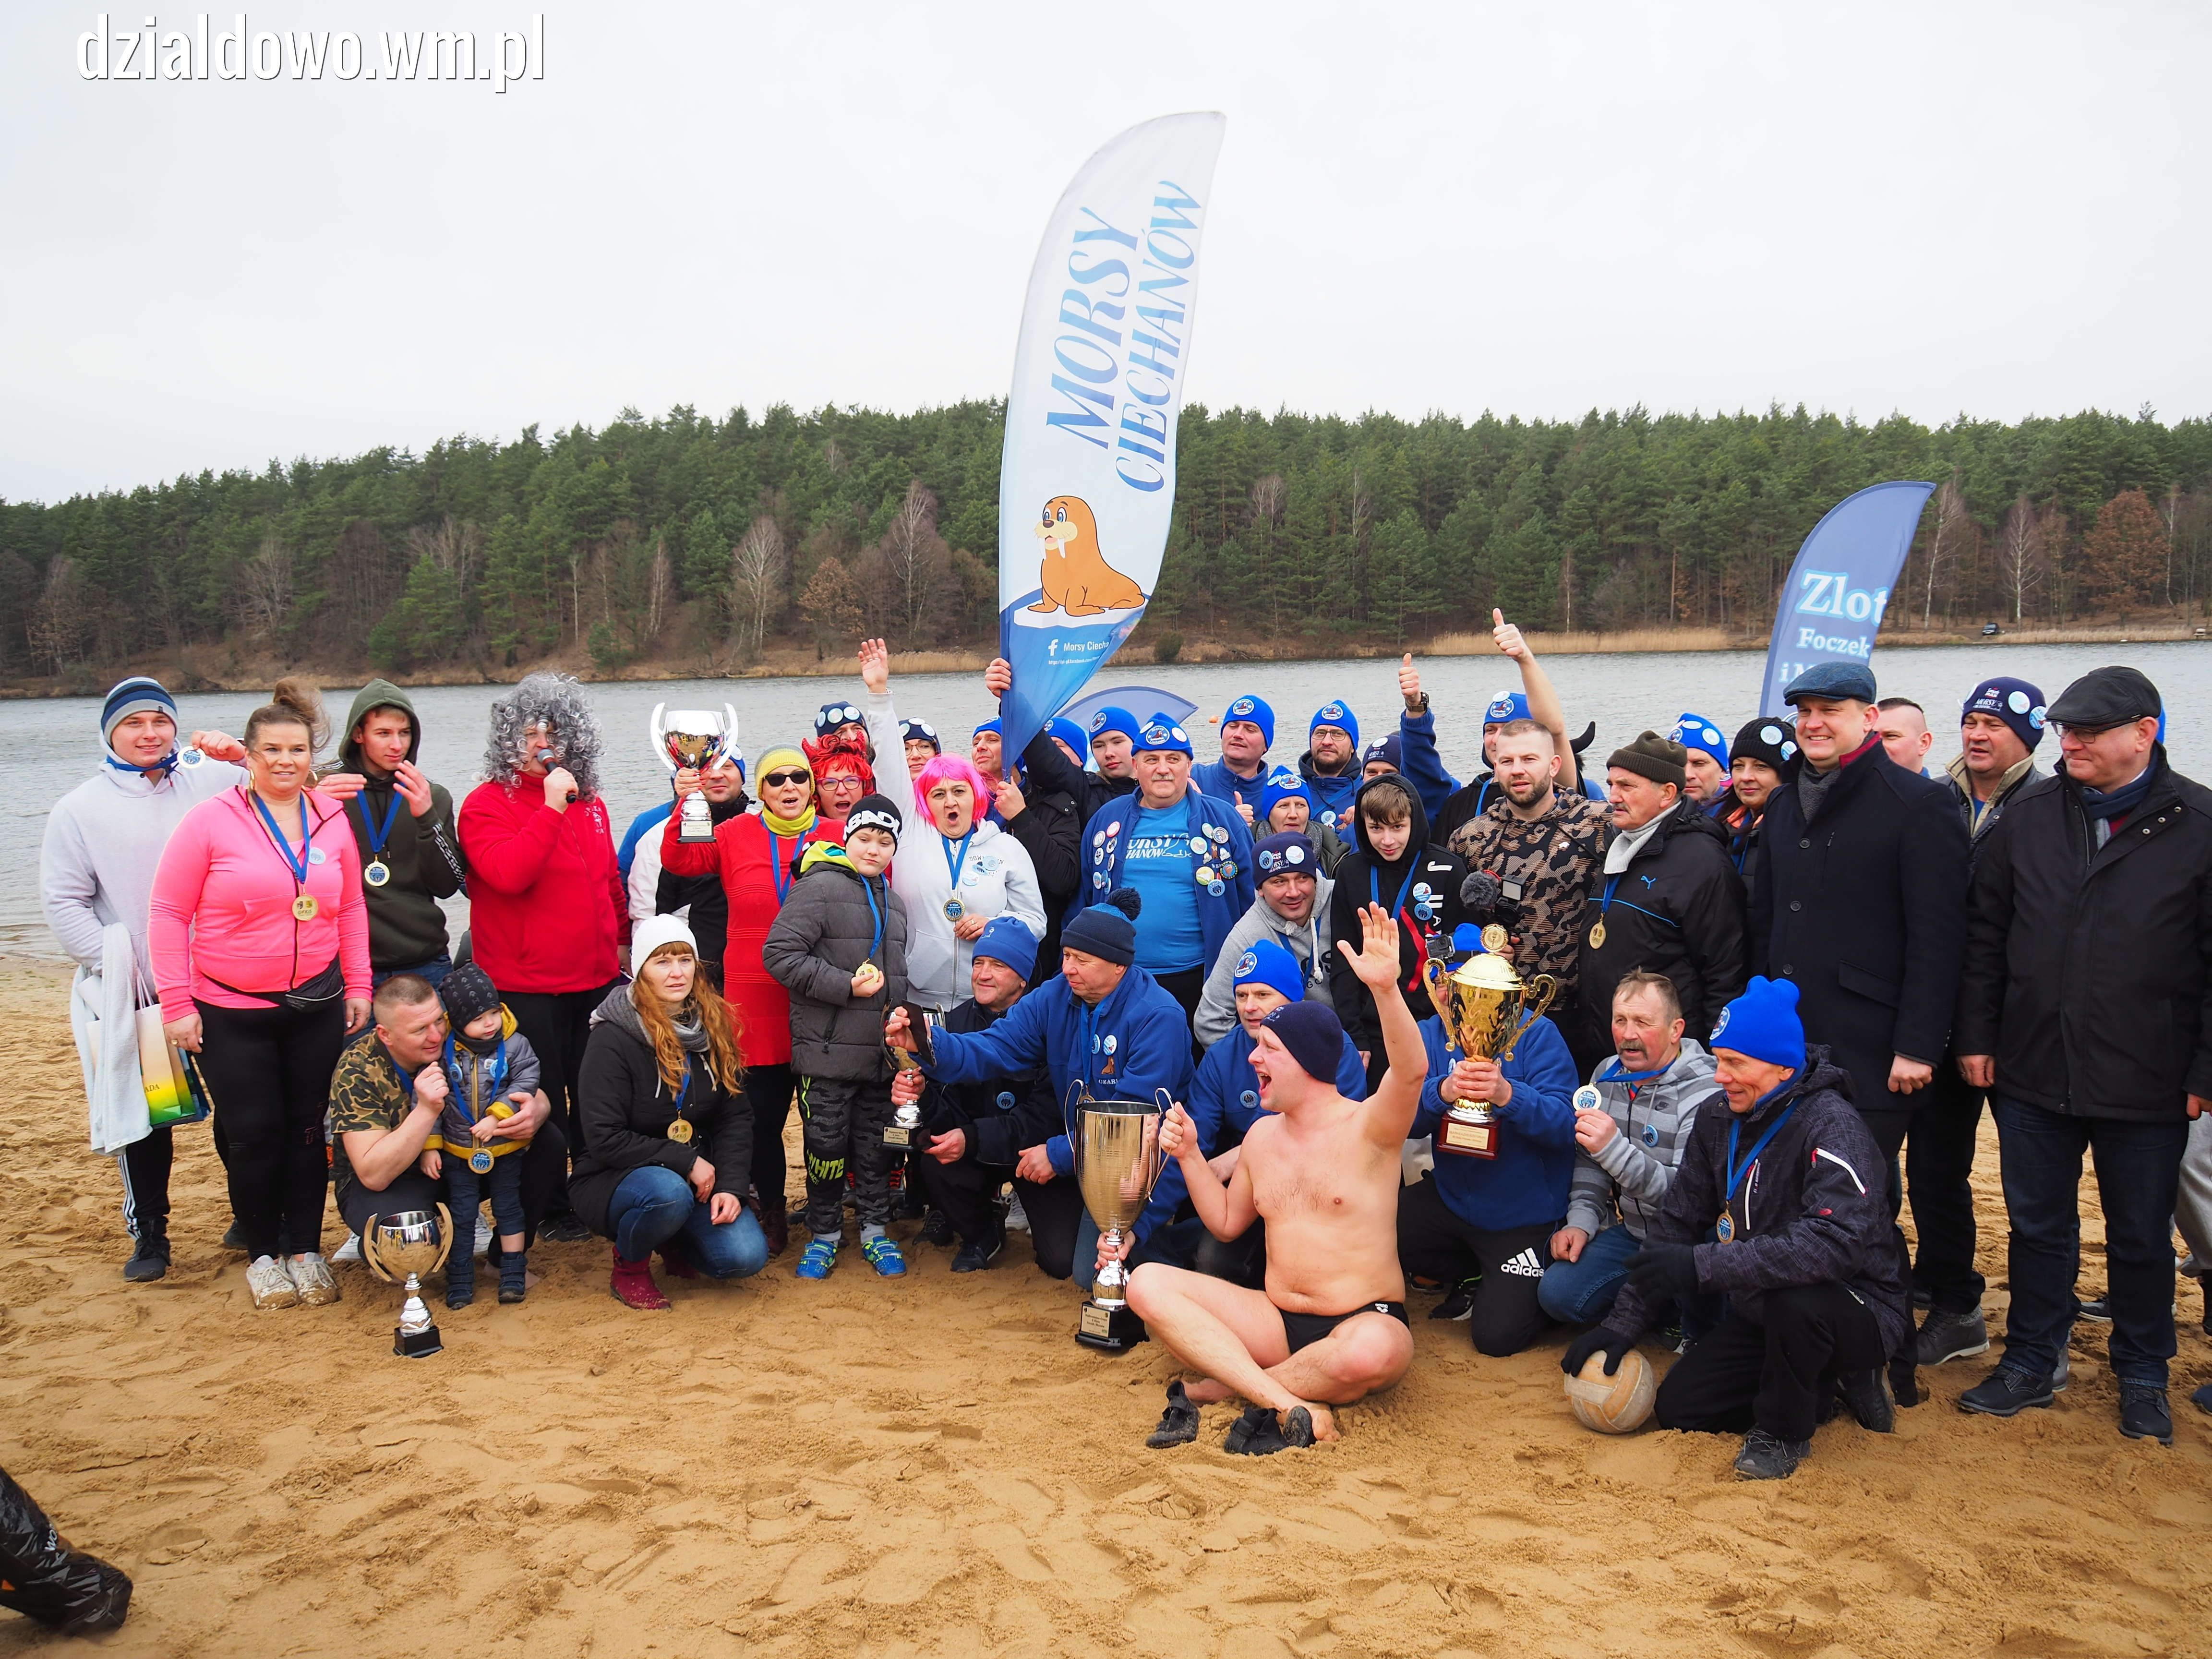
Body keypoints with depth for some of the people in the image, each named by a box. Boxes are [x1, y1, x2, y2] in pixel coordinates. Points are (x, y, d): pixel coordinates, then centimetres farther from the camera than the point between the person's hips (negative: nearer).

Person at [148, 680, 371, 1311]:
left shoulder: (332, 819, 3)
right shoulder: (211, 820, -8)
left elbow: (352, 907, 11)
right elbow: (168, 911, -5)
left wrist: (358, 986, 8)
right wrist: (176, 1003, -8)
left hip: (316, 1004, 3)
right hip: (231, 1012, -3)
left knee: (309, 1130, 8)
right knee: (254, 1135, 4)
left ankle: (306, 1251, 22)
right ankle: (262, 1255, 22)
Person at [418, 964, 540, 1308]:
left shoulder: (514, 1045, -10)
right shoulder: (442, 1049, -11)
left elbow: (525, 1083, -13)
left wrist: (497, 1117, -23)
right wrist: (429, 1146, -8)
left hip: (504, 1149, 0)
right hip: (458, 1151, 0)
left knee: (509, 1210, 11)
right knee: (461, 1216, 10)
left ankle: (514, 1275, 23)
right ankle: (460, 1280, 22)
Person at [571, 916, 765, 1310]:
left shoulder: (713, 1029, 1)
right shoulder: (612, 1039, -15)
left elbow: (735, 1118, 1)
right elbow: (605, 1140, -18)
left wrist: (731, 1185, -13)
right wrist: (685, 1162, -20)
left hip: (697, 1177, 5)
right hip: (614, 1178, -4)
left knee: (747, 1256, -17)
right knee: (668, 1192, -38)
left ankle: (675, 1243, 17)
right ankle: (629, 1266, -4)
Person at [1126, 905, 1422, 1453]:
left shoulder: (1367, 1126, -8)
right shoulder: (1262, 1134, 12)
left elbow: (1411, 1072, -29)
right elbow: (1226, 1223, 21)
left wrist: (1386, 989, -45)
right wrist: (1190, 1155, 7)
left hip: (1364, 1321, -5)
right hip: (1276, 1322, 5)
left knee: (1370, 1352, -42)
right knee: (1148, 1283, -15)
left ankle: (1206, 1389, -19)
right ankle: (1286, 1402, -30)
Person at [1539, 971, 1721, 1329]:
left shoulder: (1706, 1094, -19)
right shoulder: (1606, 1075, 5)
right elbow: (1588, 1161, 13)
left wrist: (1615, 1149, -36)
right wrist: (1581, 1220, -3)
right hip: (1628, 1231, 6)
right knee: (1558, 1294, -11)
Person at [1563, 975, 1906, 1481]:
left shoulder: (1830, 1125, -24)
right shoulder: (1718, 1125, 0)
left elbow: (1837, 1241, -39)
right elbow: (1675, 1225, 5)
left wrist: (1703, 1266, -41)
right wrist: (1622, 1323, -2)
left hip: (1859, 1313, -7)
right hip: (1762, 1314, 7)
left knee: (1794, 1295, -38)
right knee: (1677, 1408, -2)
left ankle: (1783, 1432, -9)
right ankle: (1829, 1382, 15)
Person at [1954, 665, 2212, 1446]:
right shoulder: (2028, 816, 3)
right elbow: (1983, 934, 7)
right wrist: (1976, 1036, 2)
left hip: (2146, 1084, -2)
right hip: (2032, 1073, 3)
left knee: (2141, 1237, 14)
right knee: (2037, 1226, 14)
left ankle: (2142, 1377, 31)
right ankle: (2030, 1363, 29)